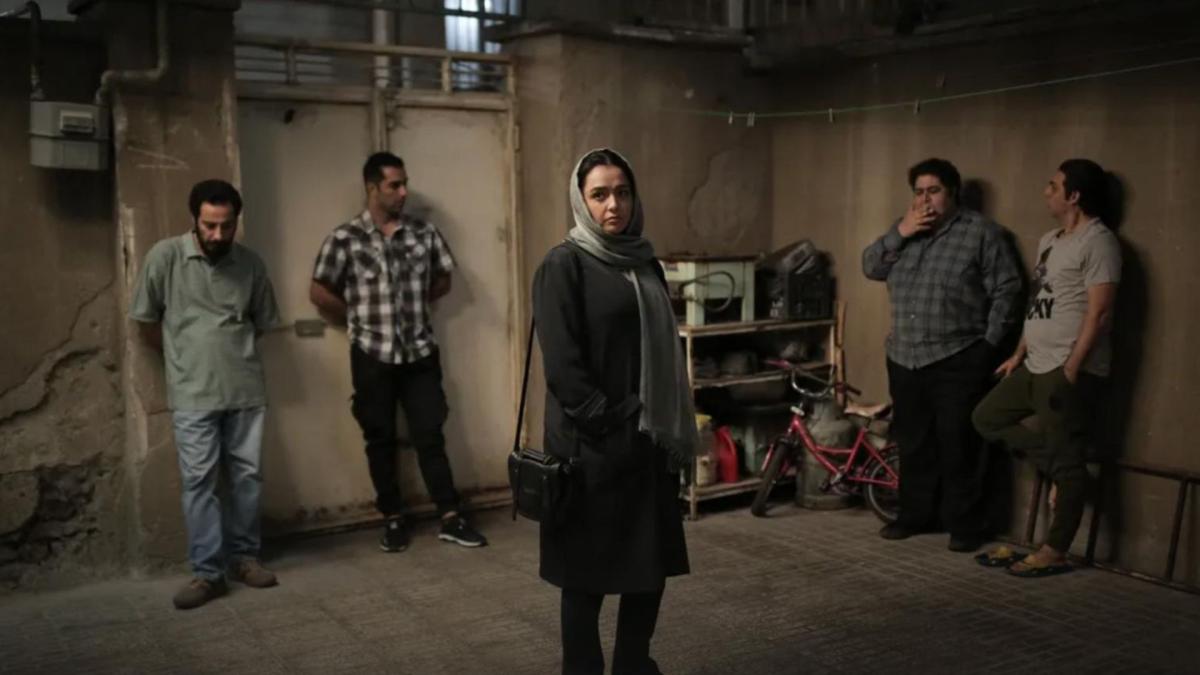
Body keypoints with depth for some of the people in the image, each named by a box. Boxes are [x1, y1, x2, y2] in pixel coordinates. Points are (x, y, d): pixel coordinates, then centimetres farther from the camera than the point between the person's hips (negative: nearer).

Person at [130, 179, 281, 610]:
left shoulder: (251, 264, 1)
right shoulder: (165, 257, -7)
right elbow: (145, 320, 3)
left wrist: (232, 350, 12)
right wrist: (181, 358, 10)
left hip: (246, 389, 3)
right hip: (193, 394, -3)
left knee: (247, 475, 7)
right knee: (198, 481, -3)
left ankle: (243, 557, 21)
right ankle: (207, 572, 3)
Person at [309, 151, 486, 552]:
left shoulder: (424, 233, 2)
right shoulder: (345, 239, -7)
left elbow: (443, 281, 16)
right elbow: (319, 293, -4)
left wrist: (410, 306, 11)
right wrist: (359, 321, 4)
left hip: (421, 353, 2)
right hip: (373, 357, -2)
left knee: (430, 435, 4)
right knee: (381, 440, 8)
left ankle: (450, 519, 9)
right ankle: (393, 519, 20)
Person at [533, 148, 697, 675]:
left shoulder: (643, 262, 12)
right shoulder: (564, 265, -8)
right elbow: (560, 363, -15)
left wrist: (674, 429, 9)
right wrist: (604, 423, -17)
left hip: (650, 439, 7)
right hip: (593, 445, -7)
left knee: (653, 561, 13)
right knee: (590, 570, 4)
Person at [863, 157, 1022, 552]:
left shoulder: (981, 232, -4)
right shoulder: (904, 231, 13)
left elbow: (1006, 290, -6)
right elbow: (871, 268, 5)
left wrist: (989, 343, -10)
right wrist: (899, 233, -9)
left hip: (958, 360, -5)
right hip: (904, 358, 6)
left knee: (958, 445, -2)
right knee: (913, 442, 12)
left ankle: (964, 524, 8)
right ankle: (915, 515, 24)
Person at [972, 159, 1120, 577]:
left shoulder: (1097, 241, -13)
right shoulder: (1050, 240, 17)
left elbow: (1098, 312, -19)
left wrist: (1071, 370, -22)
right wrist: (1019, 354, 18)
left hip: (1069, 369, -10)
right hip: (1036, 365, 10)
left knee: (1065, 461, -4)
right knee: (986, 417, 13)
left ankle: (1055, 553, 4)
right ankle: (1062, 470, 17)